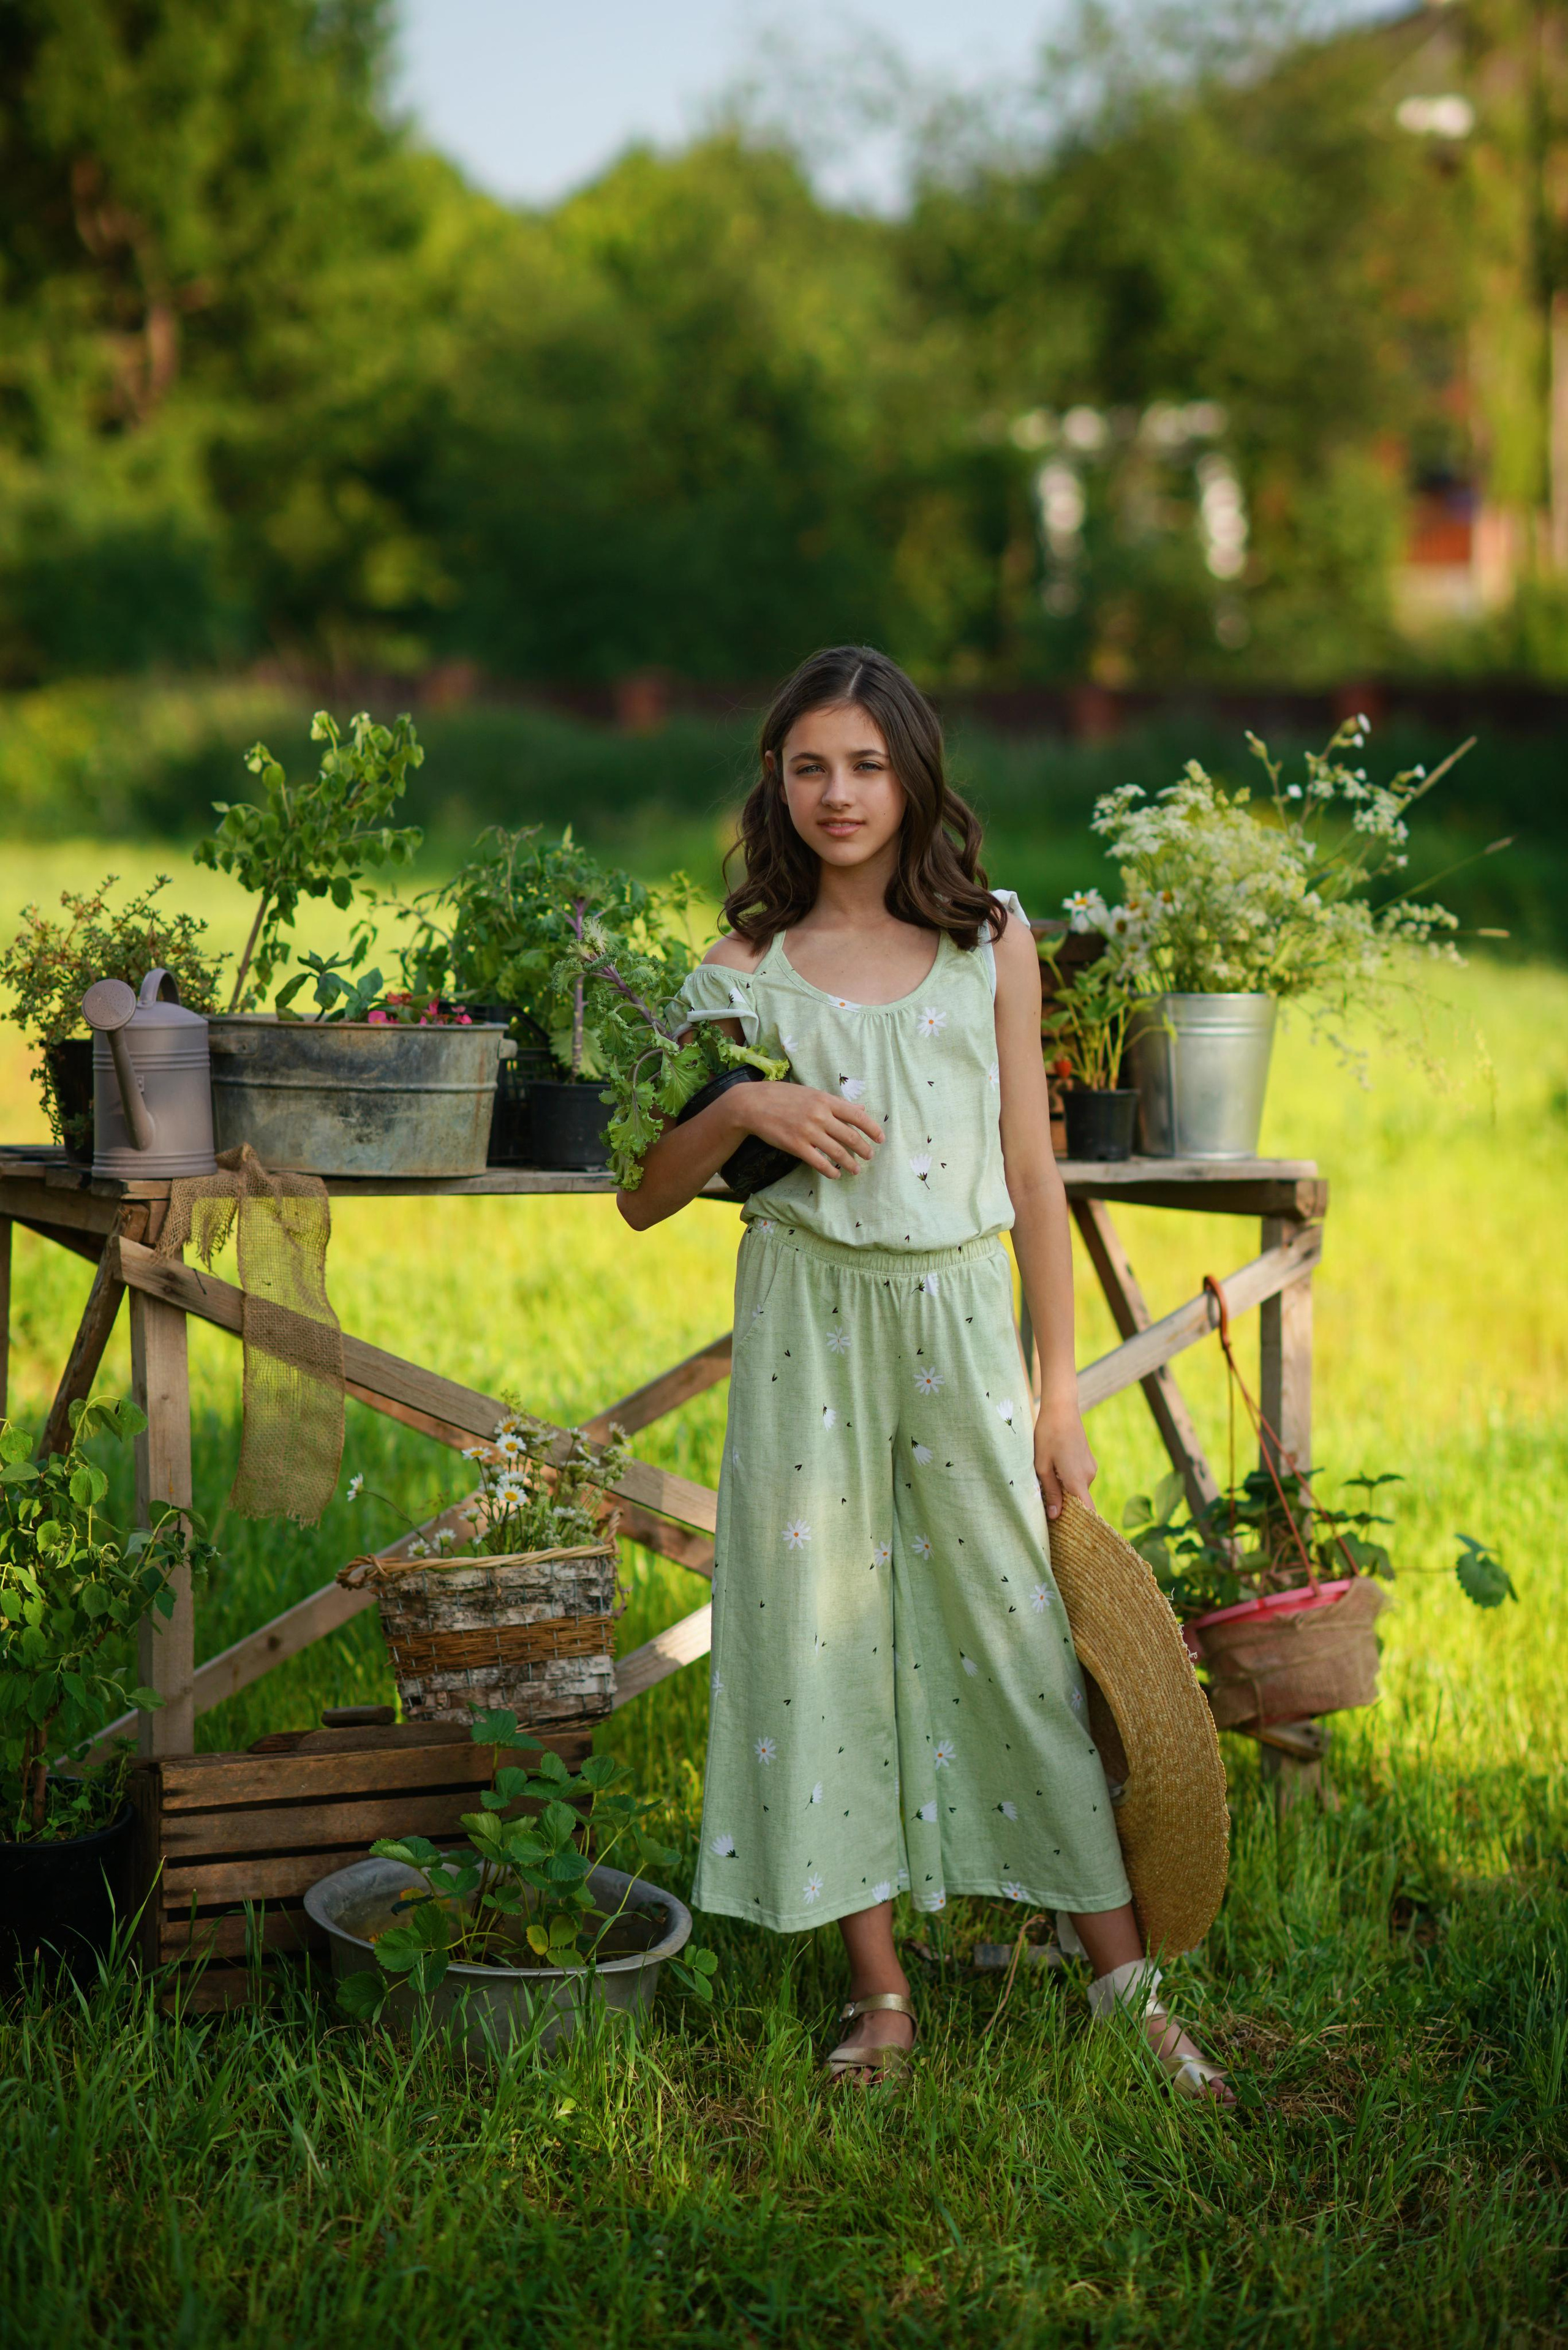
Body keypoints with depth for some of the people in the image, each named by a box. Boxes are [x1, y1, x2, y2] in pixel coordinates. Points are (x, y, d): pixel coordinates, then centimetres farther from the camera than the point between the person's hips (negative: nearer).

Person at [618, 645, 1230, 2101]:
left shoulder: (992, 945, 4)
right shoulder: (745, 970, 2)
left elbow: (1032, 1176, 5)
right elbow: (643, 1199, 5)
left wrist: (1061, 1391, 3)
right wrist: (738, 1110, -14)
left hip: (960, 1319, 0)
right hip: (810, 1325, 0)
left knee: (1019, 1632, 2)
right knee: (825, 1629, 3)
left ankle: (1127, 1986, 13)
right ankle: (880, 1995, 15)